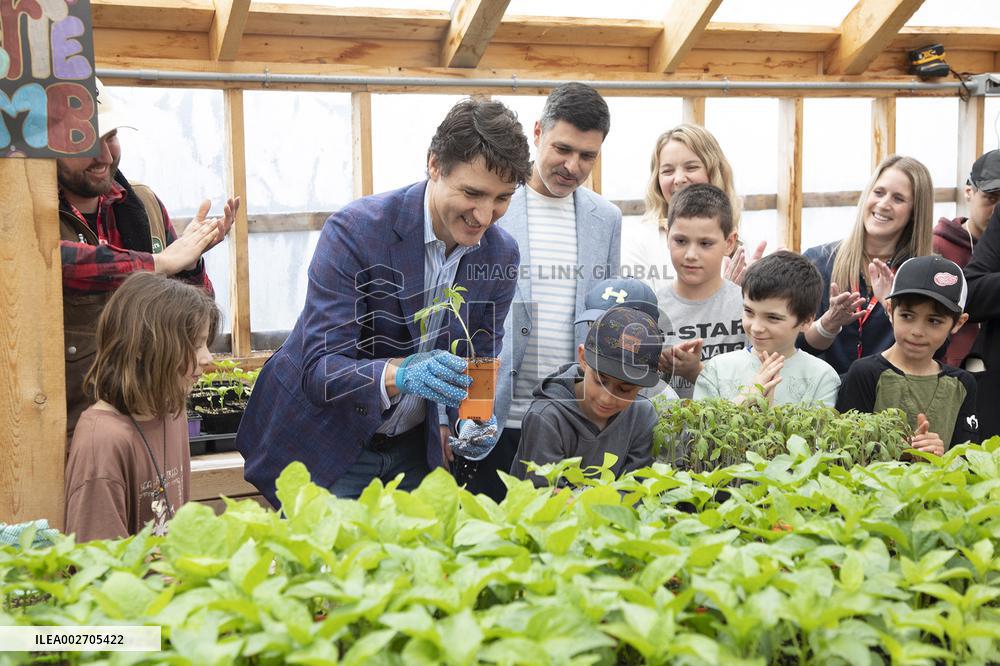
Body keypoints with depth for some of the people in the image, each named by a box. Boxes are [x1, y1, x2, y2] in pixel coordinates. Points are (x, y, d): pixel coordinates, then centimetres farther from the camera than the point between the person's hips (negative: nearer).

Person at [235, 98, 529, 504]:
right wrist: (400, 374, -45)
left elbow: (481, 362, 4)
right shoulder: (354, 230, -23)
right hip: (322, 447, -4)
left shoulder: (502, 254, -6)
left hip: (416, 451, 5)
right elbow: (319, 370, -27)